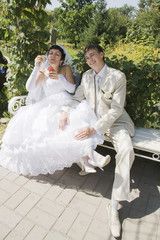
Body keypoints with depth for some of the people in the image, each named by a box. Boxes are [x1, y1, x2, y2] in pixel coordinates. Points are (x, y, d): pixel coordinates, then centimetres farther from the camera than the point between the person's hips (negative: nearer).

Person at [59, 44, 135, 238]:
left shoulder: (118, 76, -14)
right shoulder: (86, 76, 5)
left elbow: (116, 110, -20)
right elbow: (77, 97, 8)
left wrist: (94, 129, -29)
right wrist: (65, 111, -14)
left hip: (115, 121, -5)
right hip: (93, 119, 6)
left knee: (126, 151, -31)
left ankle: (114, 205, -18)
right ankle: (87, 162, 17)